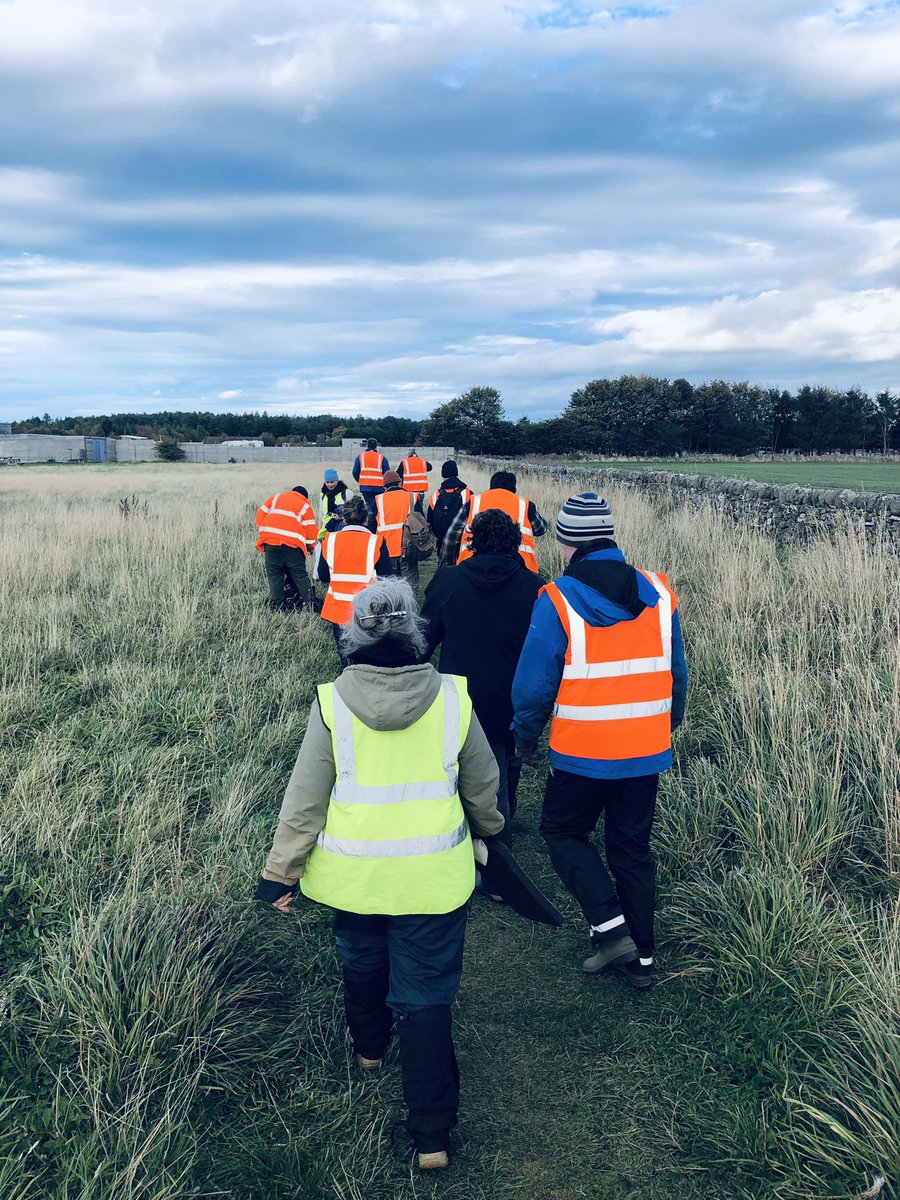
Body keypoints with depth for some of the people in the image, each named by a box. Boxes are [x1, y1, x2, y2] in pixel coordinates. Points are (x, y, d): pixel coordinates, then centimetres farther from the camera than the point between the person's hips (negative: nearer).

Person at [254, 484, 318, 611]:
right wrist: (311, 548, 25)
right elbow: (311, 530, 11)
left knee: (274, 574, 8)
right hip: (293, 544, -1)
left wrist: (262, 532, 24)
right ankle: (308, 603, 8)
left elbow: (260, 514, 14)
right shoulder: (306, 506, 17)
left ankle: (277, 605, 7)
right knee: (300, 575, 7)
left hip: (270, 540, 1)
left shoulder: (276, 497, 22)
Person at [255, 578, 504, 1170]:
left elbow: (305, 800, -9)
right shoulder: (453, 698, -12)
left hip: (353, 876, 1)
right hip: (432, 878, -1)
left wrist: (282, 872, 3)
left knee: (362, 962, 29)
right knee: (427, 998, 10)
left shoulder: (333, 703, -14)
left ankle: (370, 1046, 54)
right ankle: (432, 1135, 14)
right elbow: (482, 785, 3)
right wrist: (489, 828, 23)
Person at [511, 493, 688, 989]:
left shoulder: (558, 600, -14)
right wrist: (669, 724, 24)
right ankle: (640, 957, 26)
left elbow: (534, 682, -10)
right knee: (633, 846, 18)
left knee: (563, 831, 18)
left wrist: (526, 735, 7)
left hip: (583, 752, -4)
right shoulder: (658, 593, 0)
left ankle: (610, 925, 4)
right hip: (648, 750, 5)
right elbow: (677, 673, 8)